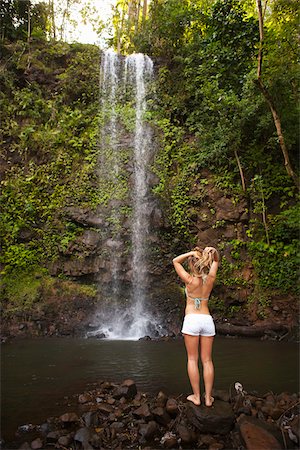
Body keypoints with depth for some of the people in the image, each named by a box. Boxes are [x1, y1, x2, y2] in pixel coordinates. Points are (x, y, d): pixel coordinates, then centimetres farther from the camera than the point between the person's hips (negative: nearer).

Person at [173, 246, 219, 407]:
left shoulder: (190, 280, -8)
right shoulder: (210, 279, 2)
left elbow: (176, 261, 1)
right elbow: (216, 260, 15)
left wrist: (192, 253, -8)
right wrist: (213, 252, -5)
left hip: (192, 320, -4)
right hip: (207, 320, 4)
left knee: (192, 359, 5)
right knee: (207, 360, 9)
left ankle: (196, 396, 9)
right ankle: (208, 397, 13)